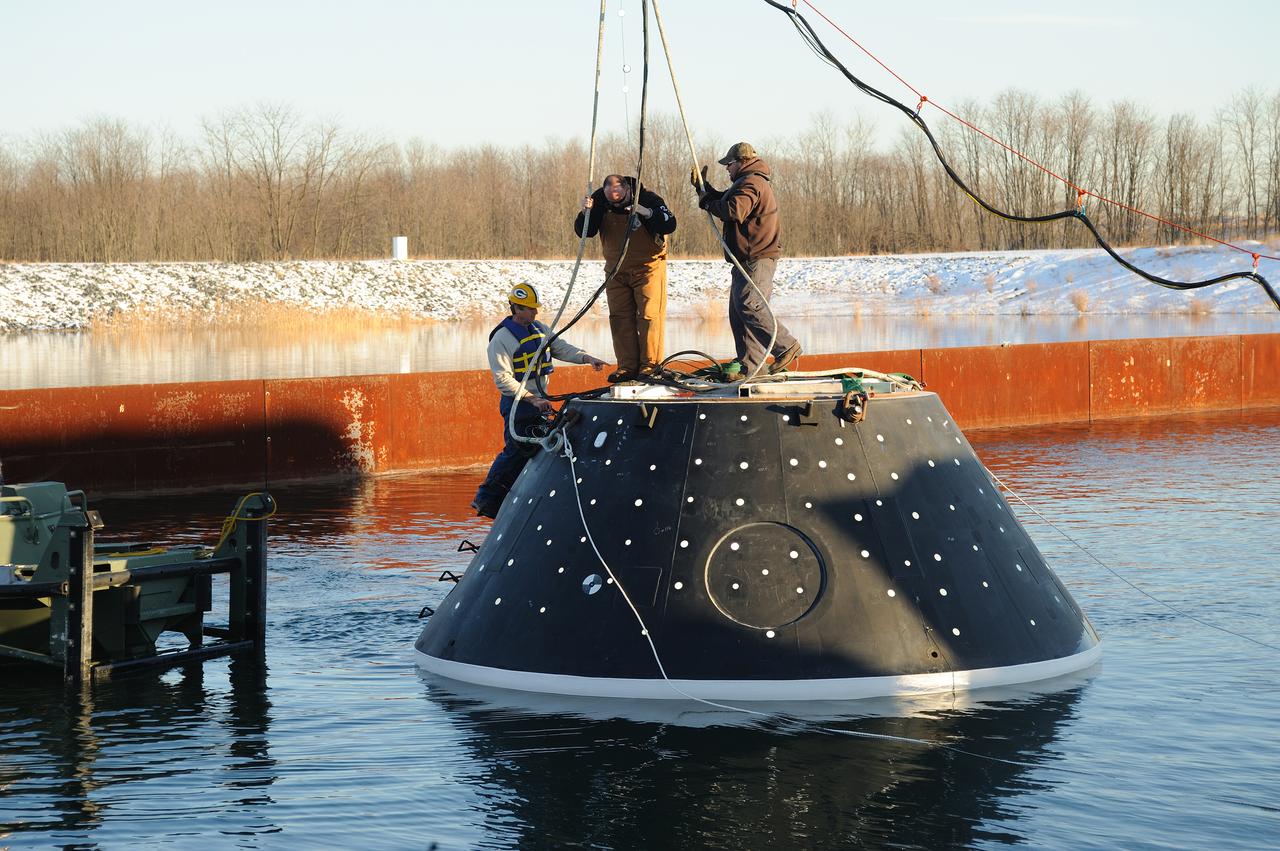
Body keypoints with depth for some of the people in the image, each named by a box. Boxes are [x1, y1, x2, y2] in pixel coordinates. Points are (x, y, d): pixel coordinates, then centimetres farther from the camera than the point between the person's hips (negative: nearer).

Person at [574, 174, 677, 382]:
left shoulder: (649, 199, -14)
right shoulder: (600, 202, -4)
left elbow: (669, 225, -21)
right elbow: (584, 232, -5)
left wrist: (647, 213, -35)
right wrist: (585, 213, -24)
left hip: (647, 268, -4)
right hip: (616, 271, 4)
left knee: (649, 316, -8)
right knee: (620, 318, 2)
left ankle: (650, 366, -5)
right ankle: (627, 367, 5)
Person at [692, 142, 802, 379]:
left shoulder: (751, 183, -13)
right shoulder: (748, 182, 24)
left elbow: (733, 210, -27)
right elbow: (722, 201, 33)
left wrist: (706, 201, -12)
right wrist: (702, 187, 23)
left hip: (757, 260, -11)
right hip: (747, 260, 11)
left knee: (749, 305, -19)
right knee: (738, 312, 7)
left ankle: (786, 346, -14)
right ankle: (748, 364, 6)